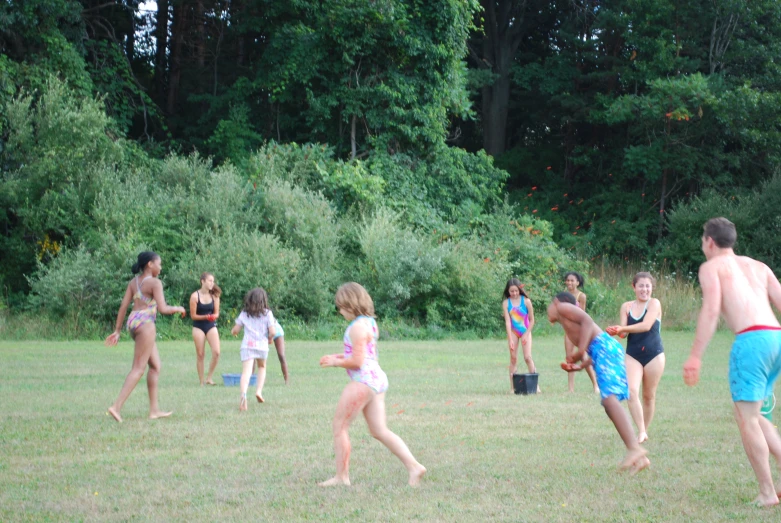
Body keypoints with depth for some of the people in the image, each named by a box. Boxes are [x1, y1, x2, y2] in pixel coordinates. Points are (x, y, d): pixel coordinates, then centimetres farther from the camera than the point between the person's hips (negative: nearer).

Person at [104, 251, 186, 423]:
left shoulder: (133, 282, 14)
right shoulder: (155, 283, -8)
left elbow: (123, 307, 10)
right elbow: (162, 309, -13)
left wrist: (117, 330, 11)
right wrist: (177, 309, 6)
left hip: (132, 321, 9)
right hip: (145, 323, -9)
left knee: (156, 366, 15)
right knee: (138, 368, -8)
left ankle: (154, 410, 16)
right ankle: (117, 406, -18)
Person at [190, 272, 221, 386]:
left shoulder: (214, 296, -1)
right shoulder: (195, 296, -10)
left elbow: (216, 313, 2)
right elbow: (193, 315, -7)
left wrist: (213, 316, -20)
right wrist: (205, 317, -21)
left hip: (211, 326, 2)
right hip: (198, 327, -2)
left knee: (216, 352, -14)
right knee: (200, 355, 2)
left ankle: (209, 377, 0)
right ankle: (201, 382, 10)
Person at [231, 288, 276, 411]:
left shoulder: (245, 313, 9)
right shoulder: (267, 313, 4)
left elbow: (235, 330, 8)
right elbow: (272, 332, -3)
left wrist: (233, 331, 31)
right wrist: (270, 339, 17)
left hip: (247, 345, 0)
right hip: (262, 345, 0)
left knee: (246, 372, -12)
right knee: (262, 367, 28)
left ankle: (243, 394, -37)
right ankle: (259, 391, 12)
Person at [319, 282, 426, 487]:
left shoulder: (358, 327, -16)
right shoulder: (370, 322, 14)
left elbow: (357, 361, -19)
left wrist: (335, 362, -4)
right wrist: (339, 356, 15)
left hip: (363, 381, -10)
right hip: (377, 379, 10)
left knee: (339, 426, 2)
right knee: (380, 431, 9)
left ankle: (341, 476, 7)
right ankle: (414, 466, 0)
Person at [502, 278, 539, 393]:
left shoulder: (526, 301, -10)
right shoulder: (506, 303, -8)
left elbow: (531, 320, -3)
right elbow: (507, 322, -11)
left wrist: (526, 334, -10)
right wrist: (510, 339, -17)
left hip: (525, 332, -1)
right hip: (513, 332, 1)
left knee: (527, 357, -11)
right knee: (513, 358, 1)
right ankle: (512, 387, 2)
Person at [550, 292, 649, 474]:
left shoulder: (563, 307, 9)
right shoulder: (567, 324, 32)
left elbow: (587, 320, -8)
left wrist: (580, 351, -13)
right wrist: (581, 366, 20)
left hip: (605, 347, -9)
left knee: (609, 399, -22)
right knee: (609, 404, 5)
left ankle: (634, 447, -37)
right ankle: (639, 458, -2)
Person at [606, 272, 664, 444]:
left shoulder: (654, 304, -5)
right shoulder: (626, 307, 7)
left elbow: (646, 325, -18)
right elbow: (624, 331, 1)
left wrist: (622, 328, -24)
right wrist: (618, 332, -22)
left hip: (654, 354, -2)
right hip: (633, 355, 2)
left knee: (649, 396, 6)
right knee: (631, 391, -17)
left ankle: (645, 431, 21)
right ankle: (641, 432, -16)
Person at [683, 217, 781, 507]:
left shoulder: (712, 267, 8)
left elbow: (711, 310, -6)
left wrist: (695, 356, -10)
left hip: (751, 339, -7)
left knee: (747, 418, -1)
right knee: (749, 415, 19)